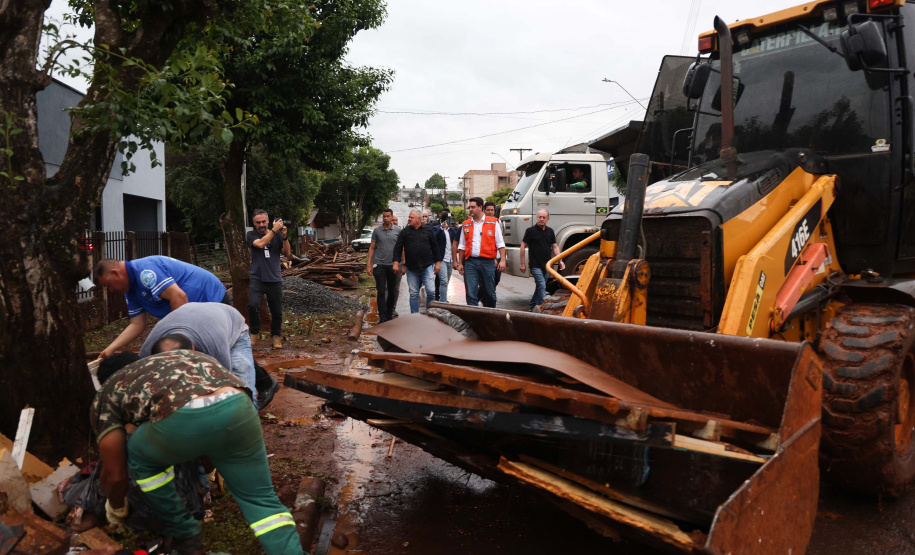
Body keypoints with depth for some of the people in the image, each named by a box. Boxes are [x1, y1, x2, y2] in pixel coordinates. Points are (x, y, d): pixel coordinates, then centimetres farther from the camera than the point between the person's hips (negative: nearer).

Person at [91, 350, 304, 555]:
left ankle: (185, 538, 36)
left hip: (184, 418, -3)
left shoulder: (104, 398, 31)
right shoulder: (182, 358, 44)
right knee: (260, 499, 20)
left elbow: (114, 473, 32)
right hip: (237, 407, 4)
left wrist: (117, 509, 52)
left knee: (140, 458, 31)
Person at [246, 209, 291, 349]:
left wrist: (284, 237, -12)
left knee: (277, 311, 4)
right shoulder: (251, 235, 3)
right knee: (253, 305, -21)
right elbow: (260, 244, -17)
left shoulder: (277, 235, 8)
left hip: (274, 279, 2)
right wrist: (274, 230, -16)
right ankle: (254, 333, 1)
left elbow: (287, 253, 1)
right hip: (257, 278, -2)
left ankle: (276, 336, 26)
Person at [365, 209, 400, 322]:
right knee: (381, 292, -4)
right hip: (379, 265, -1)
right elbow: (372, 248, 6)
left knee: (392, 292, 10)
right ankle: (382, 317, -4)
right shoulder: (377, 231, 4)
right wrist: (368, 264, -1)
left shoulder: (398, 231, 3)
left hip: (393, 265, 1)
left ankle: (389, 315, 23)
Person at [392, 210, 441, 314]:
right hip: (411, 269, 1)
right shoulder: (405, 232, 4)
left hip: (427, 267, -1)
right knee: (413, 294, 7)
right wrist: (396, 262, -6)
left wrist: (438, 262, 6)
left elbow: (435, 247, 9)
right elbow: (398, 248, 3)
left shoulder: (428, 231, 5)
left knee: (431, 291, -6)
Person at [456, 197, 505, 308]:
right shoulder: (466, 225, 12)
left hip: (487, 262, -2)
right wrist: (460, 263, 11)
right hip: (470, 262, 2)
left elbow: (500, 244, 2)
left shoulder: (493, 223, 4)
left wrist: (502, 260, -7)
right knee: (471, 293, -4)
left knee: (490, 293, 8)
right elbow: (462, 246, 16)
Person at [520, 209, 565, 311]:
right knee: (542, 286, -15)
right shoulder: (530, 230, -5)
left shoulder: (550, 231, 11)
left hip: (546, 265, 6)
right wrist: (522, 263, -6)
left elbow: (554, 246, 13)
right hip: (535, 265, -6)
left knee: (539, 287, 12)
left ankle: (531, 308, 24)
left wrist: (560, 261, 1)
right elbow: (523, 246, -3)